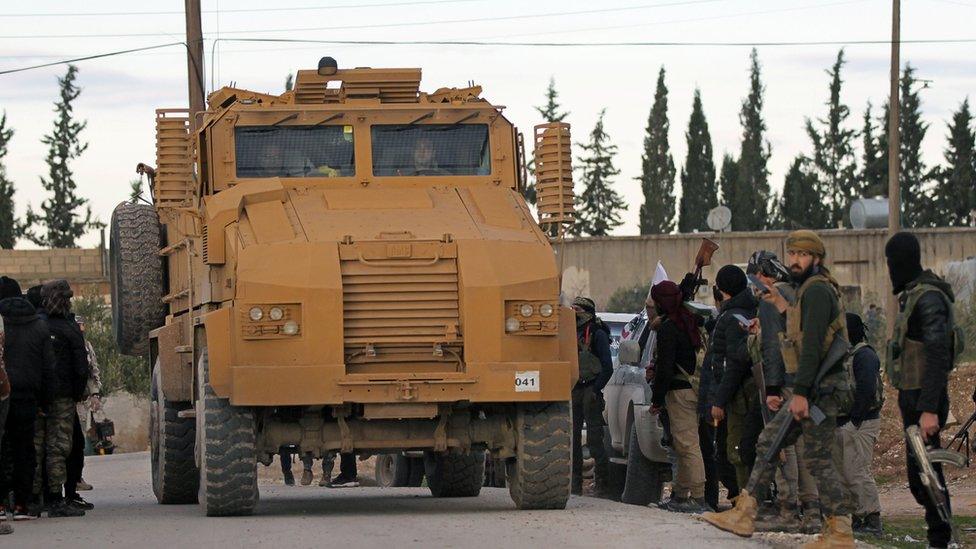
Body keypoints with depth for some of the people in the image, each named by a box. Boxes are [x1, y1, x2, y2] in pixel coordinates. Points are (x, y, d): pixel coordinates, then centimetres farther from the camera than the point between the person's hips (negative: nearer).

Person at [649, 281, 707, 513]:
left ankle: (698, 498, -14)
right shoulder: (688, 322, 15)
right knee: (683, 445, 15)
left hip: (679, 391, -10)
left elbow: (665, 367, -16)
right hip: (692, 388, 10)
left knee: (687, 444, -11)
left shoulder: (668, 328, -13)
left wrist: (657, 399, -10)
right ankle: (680, 495, 20)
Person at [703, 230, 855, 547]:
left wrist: (801, 392, -25)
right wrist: (784, 309, 20)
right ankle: (743, 514, 14)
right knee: (769, 442, 12)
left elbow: (812, 345, -21)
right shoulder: (808, 290, 19)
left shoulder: (816, 289, -13)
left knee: (818, 459, -8)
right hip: (812, 389, 10)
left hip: (820, 389, -10)